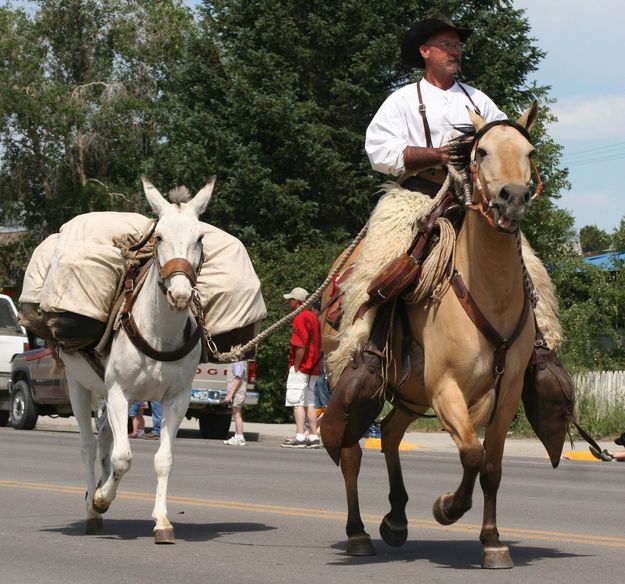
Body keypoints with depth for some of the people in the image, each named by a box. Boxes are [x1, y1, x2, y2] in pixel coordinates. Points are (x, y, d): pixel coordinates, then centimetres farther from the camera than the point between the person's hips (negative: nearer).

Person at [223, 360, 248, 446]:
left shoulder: (238, 363, -17)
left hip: (237, 392, -11)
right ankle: (237, 437, 19)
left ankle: (240, 438, -7)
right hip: (238, 393, 11)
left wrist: (230, 394, -22)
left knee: (237, 415, -8)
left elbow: (238, 379, -22)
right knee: (236, 415, 14)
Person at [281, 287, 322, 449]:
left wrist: (295, 367, -15)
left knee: (297, 402, -8)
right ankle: (313, 437, 10)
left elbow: (301, 346, -21)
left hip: (301, 369, -9)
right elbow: (319, 346, 19)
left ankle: (300, 437, -12)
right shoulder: (314, 318, 16)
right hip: (313, 369, 9)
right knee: (309, 403, 11)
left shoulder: (300, 318, -13)